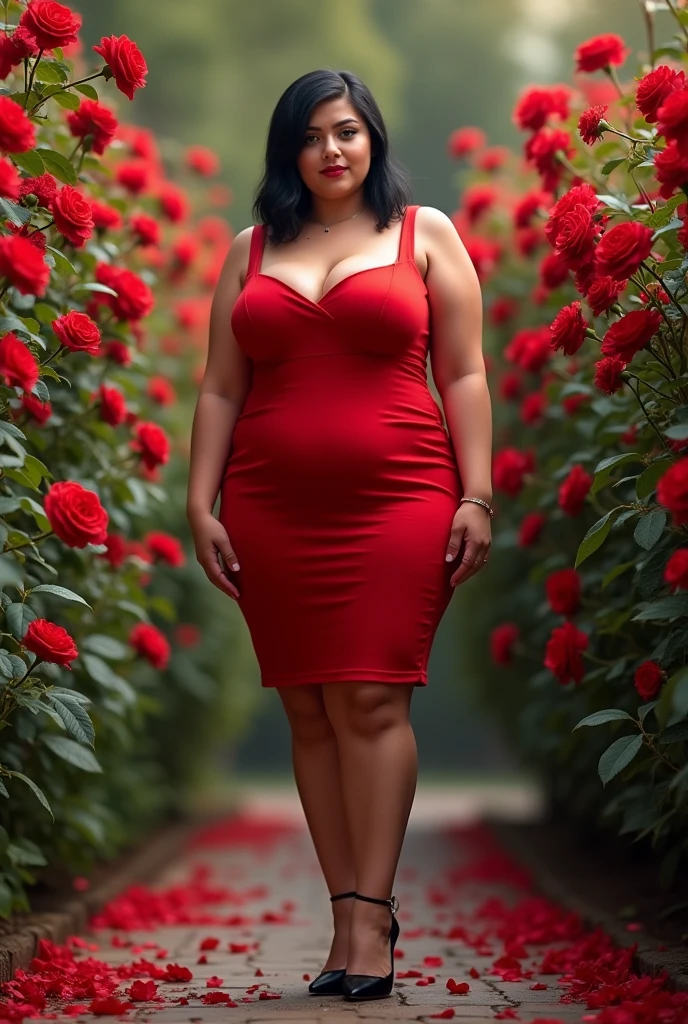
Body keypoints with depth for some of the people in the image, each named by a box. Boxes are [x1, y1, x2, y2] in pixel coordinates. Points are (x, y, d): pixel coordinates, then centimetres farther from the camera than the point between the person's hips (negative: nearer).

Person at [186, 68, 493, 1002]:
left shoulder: (424, 233, 10)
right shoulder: (252, 250, 15)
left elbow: (464, 375, 6)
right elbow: (220, 389, 12)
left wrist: (476, 495, -3)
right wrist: (202, 506, 4)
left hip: (396, 502, -3)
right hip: (273, 510, 3)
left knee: (372, 700, -11)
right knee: (309, 709, 1)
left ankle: (369, 915, -8)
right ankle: (352, 915, 5)